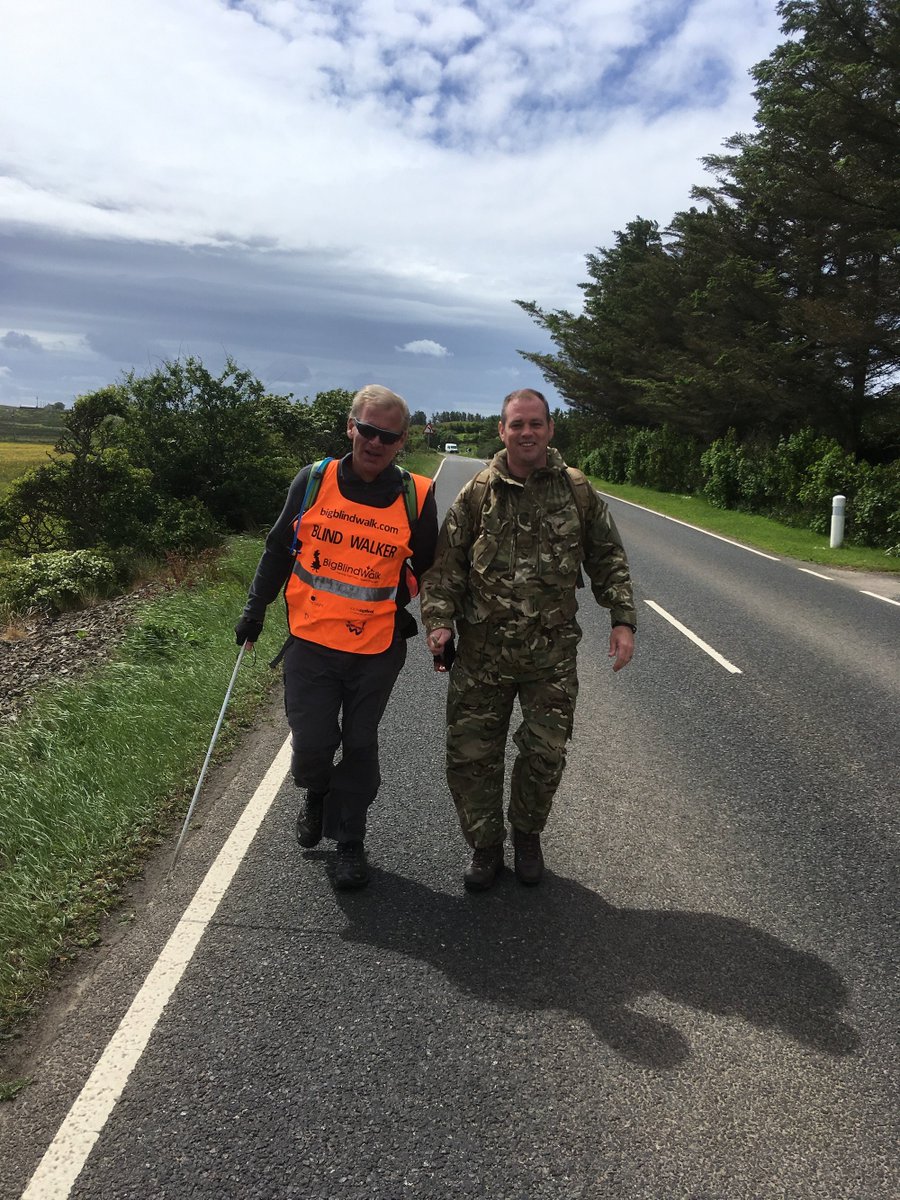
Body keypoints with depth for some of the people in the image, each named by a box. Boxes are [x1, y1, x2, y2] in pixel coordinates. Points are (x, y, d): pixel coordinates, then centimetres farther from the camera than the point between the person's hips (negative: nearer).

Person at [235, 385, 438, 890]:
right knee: (311, 744, 2)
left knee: (360, 747, 11)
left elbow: (429, 570, 9)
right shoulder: (314, 480, -3)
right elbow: (279, 548, 8)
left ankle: (350, 843, 29)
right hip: (311, 642, 0)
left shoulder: (417, 497, -5)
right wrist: (255, 610, 8)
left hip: (378, 649, 0)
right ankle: (317, 795, 38)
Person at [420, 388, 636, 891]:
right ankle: (486, 847, 26)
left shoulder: (577, 490, 3)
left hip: (552, 654, 0)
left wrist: (623, 620, 0)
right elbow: (445, 566, 3)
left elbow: (609, 561, 9)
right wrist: (440, 621, -9)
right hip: (482, 652, 0)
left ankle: (527, 836, 34)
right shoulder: (477, 494, 1)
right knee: (471, 754, 4)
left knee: (545, 754, 7)